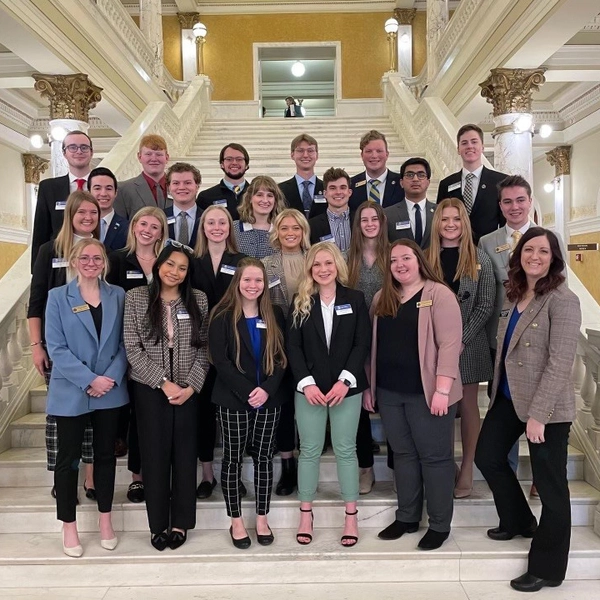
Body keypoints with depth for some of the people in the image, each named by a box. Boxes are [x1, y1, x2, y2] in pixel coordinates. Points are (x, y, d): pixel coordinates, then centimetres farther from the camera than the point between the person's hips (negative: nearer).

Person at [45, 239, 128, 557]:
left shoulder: (118, 296, 4)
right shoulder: (58, 297, -2)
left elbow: (124, 343, 2)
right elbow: (56, 348, -9)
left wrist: (112, 377, -13)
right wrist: (90, 380, -17)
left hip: (110, 391, 2)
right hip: (71, 392, -2)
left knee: (105, 454, 12)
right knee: (68, 457, 7)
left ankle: (105, 519, 27)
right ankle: (69, 525, 23)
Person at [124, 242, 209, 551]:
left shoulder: (198, 299, 2)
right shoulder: (136, 297, -2)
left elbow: (204, 348, 1)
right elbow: (133, 348, -6)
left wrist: (191, 385, -10)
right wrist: (164, 382, -13)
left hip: (188, 389, 1)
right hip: (150, 389, -1)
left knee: (184, 454, 8)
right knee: (154, 454, 7)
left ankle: (180, 522, 24)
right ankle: (158, 524, 23)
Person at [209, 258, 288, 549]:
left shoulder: (274, 315, 5)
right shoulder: (222, 316, -4)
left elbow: (281, 356, 1)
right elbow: (220, 360, -10)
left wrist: (267, 389, -14)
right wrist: (248, 391, -17)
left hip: (269, 399, 3)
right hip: (233, 400, -2)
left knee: (263, 457, 9)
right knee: (233, 459, 6)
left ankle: (262, 519, 23)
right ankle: (236, 521, 20)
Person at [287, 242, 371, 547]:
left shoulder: (355, 299, 2)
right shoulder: (300, 303, 4)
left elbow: (362, 343, -3)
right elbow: (293, 347, -1)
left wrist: (345, 380, -14)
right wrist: (307, 383, -13)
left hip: (346, 387, 0)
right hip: (309, 387, 1)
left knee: (345, 450, 7)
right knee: (309, 450, 7)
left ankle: (351, 515, 19)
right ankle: (305, 514, 20)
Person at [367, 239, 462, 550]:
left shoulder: (439, 294, -7)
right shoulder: (381, 298, 12)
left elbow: (449, 344, -14)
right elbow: (373, 345, 15)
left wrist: (442, 389, -19)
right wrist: (369, 385, 12)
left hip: (425, 392, -5)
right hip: (389, 392, 6)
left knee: (434, 456, 6)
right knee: (403, 454, 15)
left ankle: (439, 524, 20)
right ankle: (407, 517, 29)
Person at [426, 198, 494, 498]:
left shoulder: (479, 258, 0)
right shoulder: (425, 258, 3)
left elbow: (485, 305, -2)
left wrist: (461, 339, -11)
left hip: (468, 344, -1)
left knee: (467, 406, 8)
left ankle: (466, 470, 19)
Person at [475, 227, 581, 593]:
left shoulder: (562, 301, -15)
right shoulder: (515, 296, 7)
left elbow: (560, 363, -20)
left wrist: (538, 414, -21)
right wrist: (500, 394, 11)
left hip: (547, 408, -8)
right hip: (509, 399, 8)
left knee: (550, 485, 6)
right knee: (488, 457, 18)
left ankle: (547, 569, 23)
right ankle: (519, 522, 43)